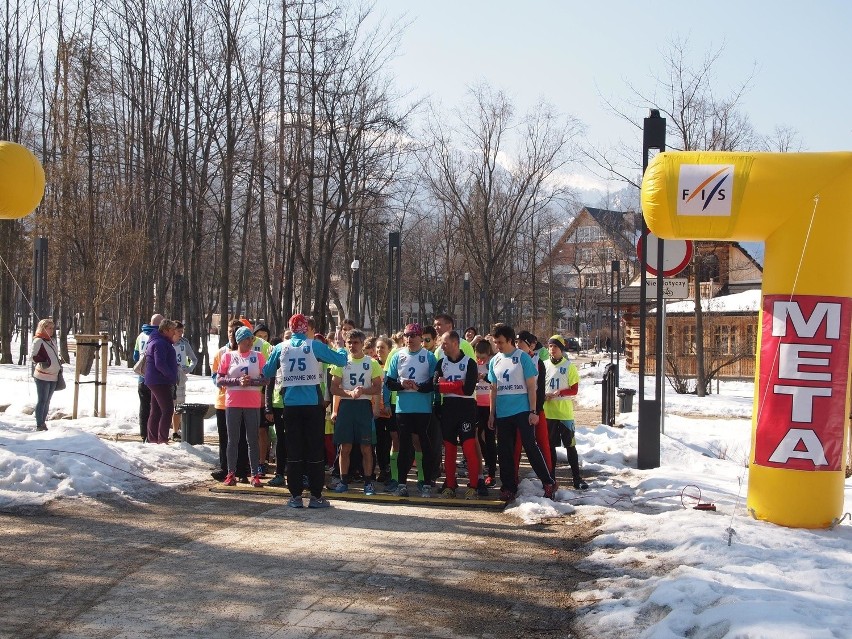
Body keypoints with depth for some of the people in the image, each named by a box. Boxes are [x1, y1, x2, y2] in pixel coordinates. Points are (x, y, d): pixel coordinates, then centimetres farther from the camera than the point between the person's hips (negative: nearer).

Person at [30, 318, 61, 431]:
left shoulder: (52, 341, 16)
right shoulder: (38, 341, -8)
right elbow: (32, 356, -13)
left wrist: (59, 361, 10)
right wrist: (42, 362, -27)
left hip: (53, 376, 8)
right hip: (42, 376, -8)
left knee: (47, 401, 13)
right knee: (42, 400, -6)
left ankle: (43, 422, 21)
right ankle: (39, 425, -3)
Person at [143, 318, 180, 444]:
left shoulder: (162, 342, 19)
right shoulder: (160, 343, -16)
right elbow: (160, 364, -24)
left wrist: (172, 377, 17)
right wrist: (172, 376, -18)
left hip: (155, 382, 11)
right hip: (161, 382, -11)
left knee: (156, 411, 13)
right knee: (168, 410, -11)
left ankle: (152, 439, 18)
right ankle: (162, 439, -13)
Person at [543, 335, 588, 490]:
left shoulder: (569, 366, -2)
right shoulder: (544, 365, 6)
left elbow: (574, 390, -5)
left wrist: (559, 393, -20)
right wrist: (543, 396, -9)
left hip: (565, 412, -3)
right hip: (547, 412, 3)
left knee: (570, 445, 0)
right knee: (550, 446, 9)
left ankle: (577, 478, 5)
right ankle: (551, 476, 18)